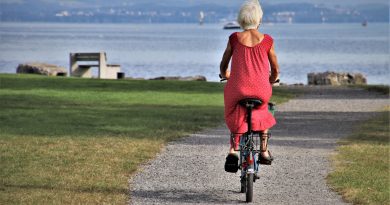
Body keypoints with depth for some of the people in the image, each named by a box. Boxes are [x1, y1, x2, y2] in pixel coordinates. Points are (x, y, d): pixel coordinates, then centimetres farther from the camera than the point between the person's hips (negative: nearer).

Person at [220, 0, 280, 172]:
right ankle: (264, 152, 30)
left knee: (235, 117, 29)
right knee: (263, 113, 33)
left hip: (237, 89, 0)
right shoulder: (267, 41, 1)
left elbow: (223, 67, 13)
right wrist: (272, 80, 35)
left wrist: (225, 75, 36)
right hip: (261, 90, 0)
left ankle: (233, 150, 9)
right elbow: (275, 70, 12)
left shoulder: (234, 39, 1)